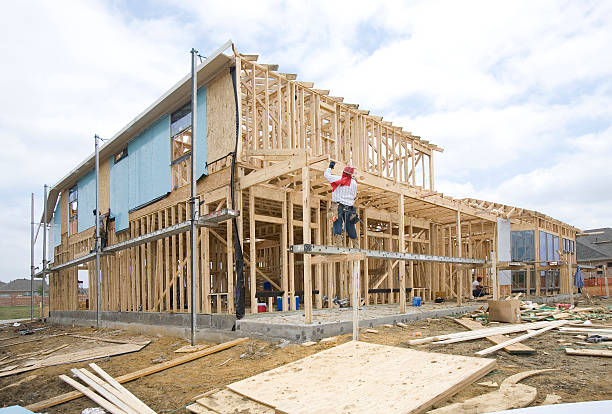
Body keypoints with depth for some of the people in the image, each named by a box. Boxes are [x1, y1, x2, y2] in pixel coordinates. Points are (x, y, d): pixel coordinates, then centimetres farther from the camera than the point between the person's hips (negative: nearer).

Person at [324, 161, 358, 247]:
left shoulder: (338, 179, -3)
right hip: (349, 207, 3)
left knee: (337, 226, -6)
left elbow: (326, 174, 8)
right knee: (350, 227, 11)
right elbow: (354, 195, 14)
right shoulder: (354, 182, 5)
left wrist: (330, 167, 24)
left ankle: (338, 243, -18)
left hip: (338, 206, -3)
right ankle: (355, 245, 20)